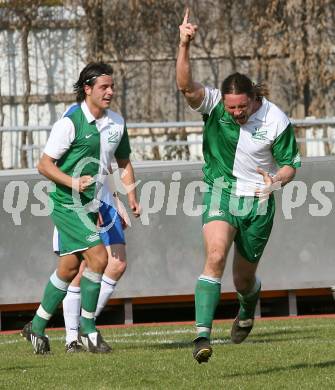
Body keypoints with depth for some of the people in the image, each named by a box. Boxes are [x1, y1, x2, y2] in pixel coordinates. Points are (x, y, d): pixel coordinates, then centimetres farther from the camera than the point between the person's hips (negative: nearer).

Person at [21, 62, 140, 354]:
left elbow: (124, 163, 19)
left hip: (90, 206, 7)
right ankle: (88, 328, -4)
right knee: (98, 257, -17)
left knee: (69, 268, 11)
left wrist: (131, 197, 6)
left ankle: (37, 327, 25)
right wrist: (73, 182, -24)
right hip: (68, 205, -7)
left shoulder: (116, 122, 6)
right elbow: (44, 165, -12)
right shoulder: (70, 123, -14)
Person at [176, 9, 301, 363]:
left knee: (244, 279, 11)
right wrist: (184, 46, -47)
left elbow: (289, 164, -1)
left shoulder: (276, 121, -13)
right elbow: (185, 86, -32)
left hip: (258, 201, 1)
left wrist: (276, 181, -24)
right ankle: (202, 335, -32)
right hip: (221, 191, -1)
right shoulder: (213, 104, -12)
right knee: (215, 256, -27)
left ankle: (248, 308, 51)